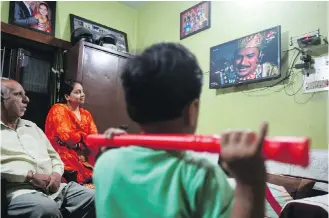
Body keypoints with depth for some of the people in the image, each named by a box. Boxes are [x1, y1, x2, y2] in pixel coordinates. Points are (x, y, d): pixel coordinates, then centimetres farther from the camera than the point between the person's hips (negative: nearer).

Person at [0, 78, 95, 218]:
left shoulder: (32, 126, 26)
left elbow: (53, 155, 24)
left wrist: (57, 173, 3)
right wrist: (30, 175, -16)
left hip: (54, 187, 6)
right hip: (20, 190, -6)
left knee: (94, 198, -11)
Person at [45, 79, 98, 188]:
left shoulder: (86, 114, 17)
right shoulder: (58, 109, -1)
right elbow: (67, 137, -14)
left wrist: (77, 141, -13)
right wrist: (84, 137, 1)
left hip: (83, 154, 6)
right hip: (64, 153, -6)